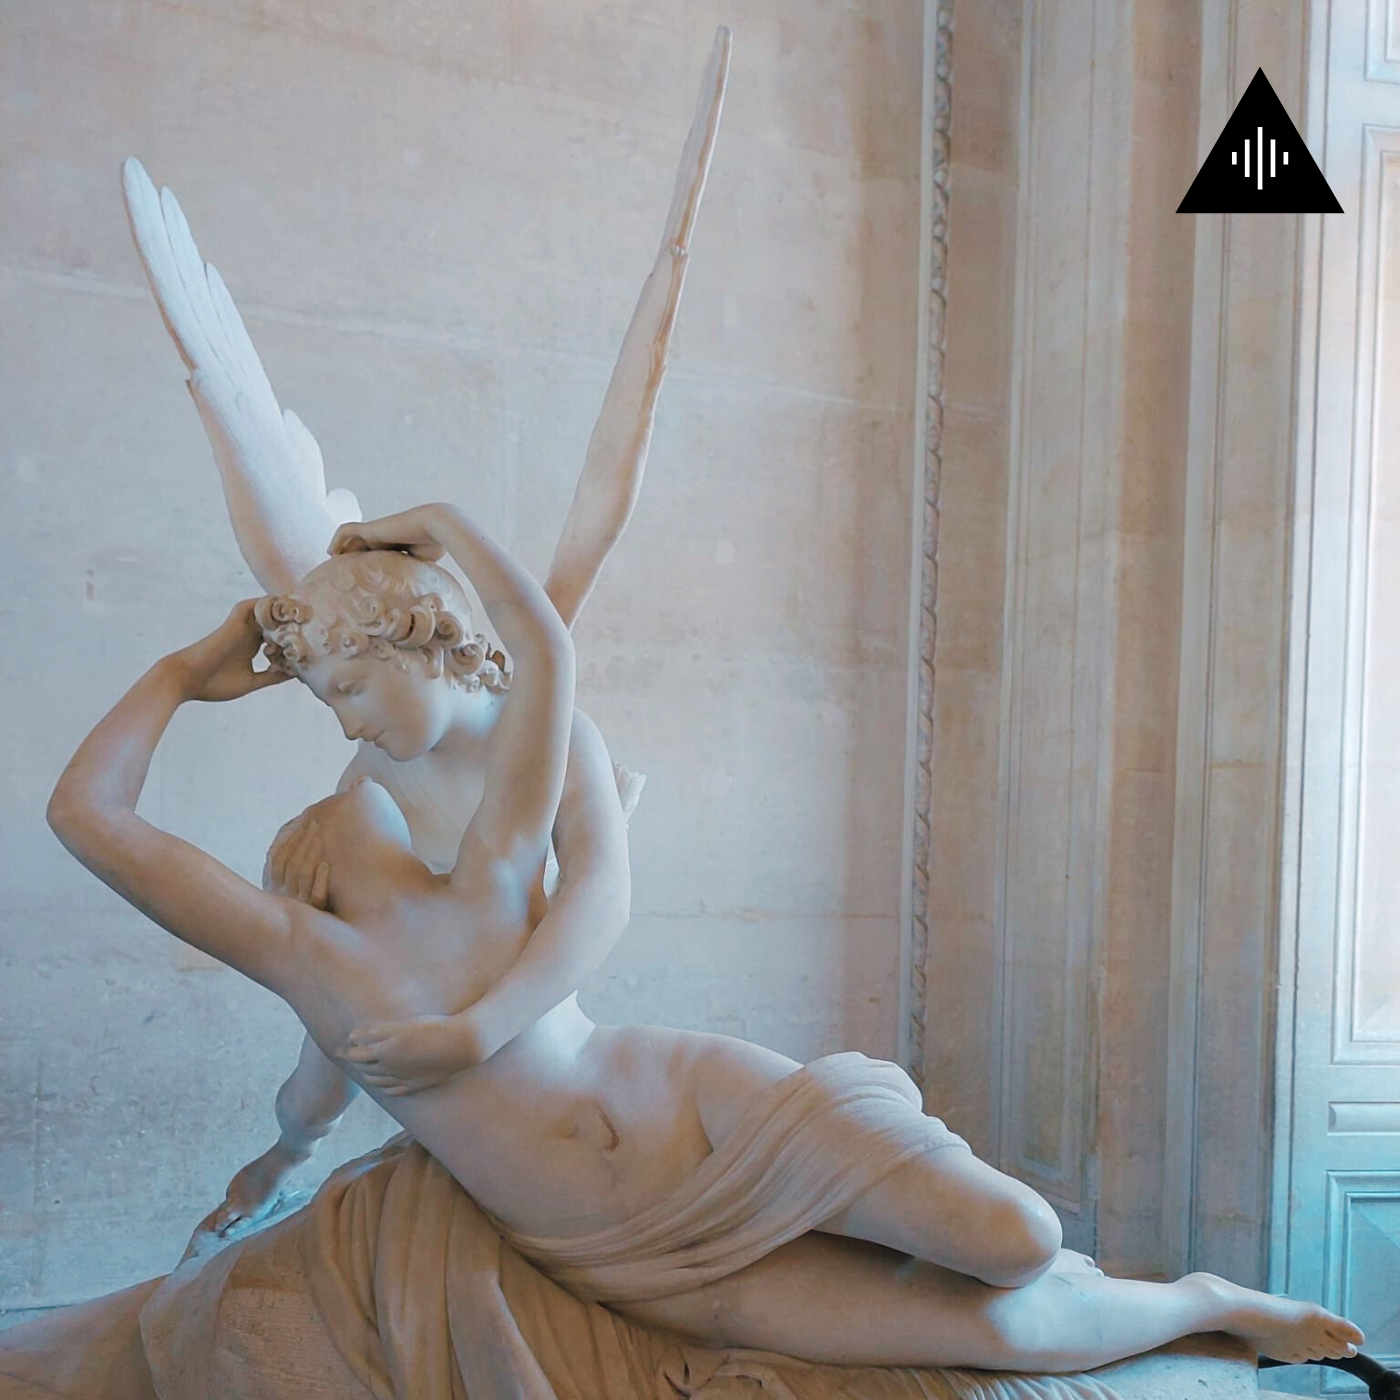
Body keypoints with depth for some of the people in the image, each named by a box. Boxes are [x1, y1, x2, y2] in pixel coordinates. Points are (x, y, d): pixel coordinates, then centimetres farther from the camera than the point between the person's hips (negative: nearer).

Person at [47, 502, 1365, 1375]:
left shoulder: (486, 882, 0)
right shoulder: (298, 955, -1)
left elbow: (547, 650, -4)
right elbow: (85, 811, -6)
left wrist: (446, 524, 0)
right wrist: (190, 667, 3)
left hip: (703, 1106, 1)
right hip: (636, 1259, 0)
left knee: (1015, 1239, -17)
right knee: (1003, 1327, -8)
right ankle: (1205, 1306, 24)